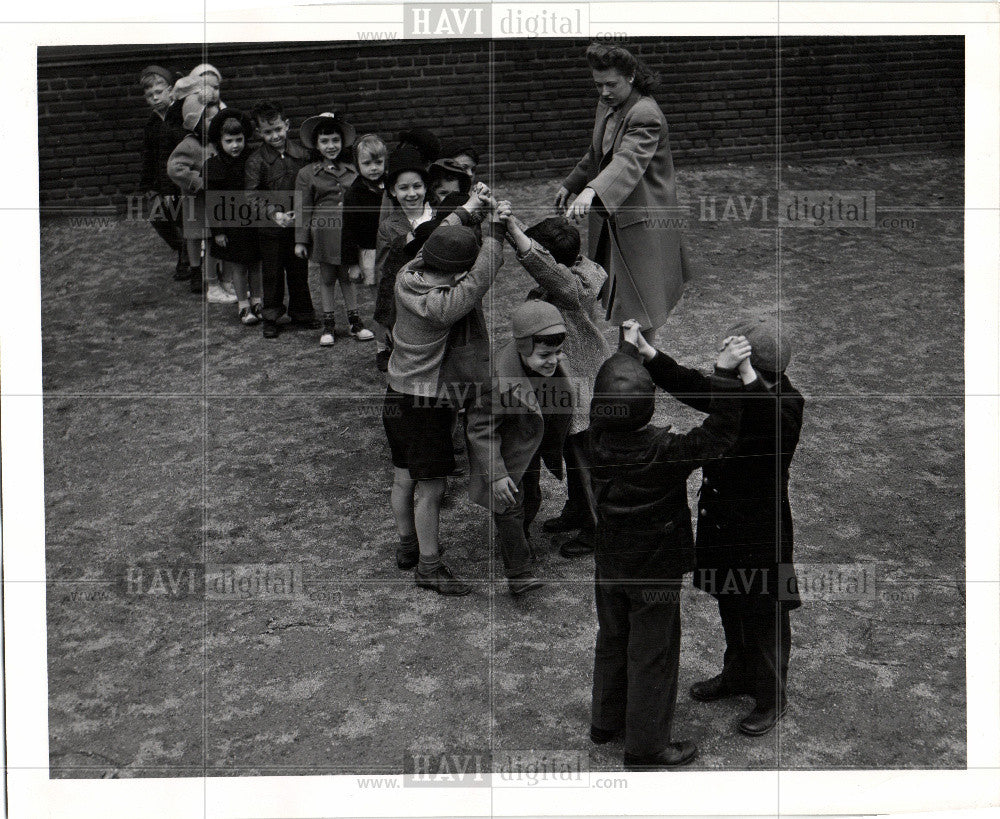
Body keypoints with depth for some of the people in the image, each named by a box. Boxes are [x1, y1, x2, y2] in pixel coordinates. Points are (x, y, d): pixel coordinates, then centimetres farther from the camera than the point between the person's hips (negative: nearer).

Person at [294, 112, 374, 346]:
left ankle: (354, 321, 20)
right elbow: (303, 209, 0)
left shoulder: (352, 171, 7)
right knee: (327, 278, 7)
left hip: (349, 231, 2)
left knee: (348, 276, 9)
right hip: (324, 231, -2)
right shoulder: (307, 174, 0)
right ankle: (328, 325, 17)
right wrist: (300, 240, -3)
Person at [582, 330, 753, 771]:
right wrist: (725, 372, -31)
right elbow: (719, 433, -27)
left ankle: (605, 722, 41)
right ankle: (646, 747, 21)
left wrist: (629, 344, 15)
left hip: (609, 563, 6)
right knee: (652, 655, 9)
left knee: (612, 641, 24)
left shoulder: (596, 441, -15)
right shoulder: (665, 453, -31)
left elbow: (607, 403, 4)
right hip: (654, 571, -6)